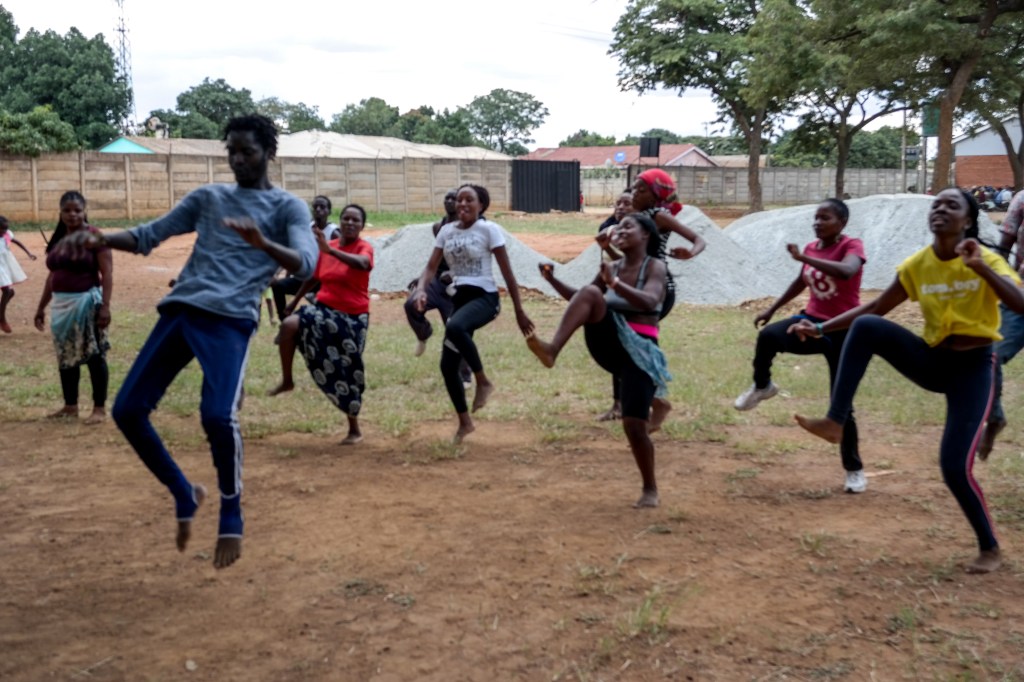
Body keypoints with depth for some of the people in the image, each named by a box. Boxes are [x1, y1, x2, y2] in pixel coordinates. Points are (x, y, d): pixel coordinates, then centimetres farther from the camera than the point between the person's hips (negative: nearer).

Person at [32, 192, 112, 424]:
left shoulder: (94, 236, -9)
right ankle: (70, 406, 24)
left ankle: (100, 408, 3)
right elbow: (53, 275, 18)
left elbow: (107, 273, -13)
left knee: (94, 355, -3)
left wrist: (105, 305, -21)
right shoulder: (57, 239, 12)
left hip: (87, 302, -7)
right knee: (66, 357, 13)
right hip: (61, 304, 7)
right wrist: (41, 306, 18)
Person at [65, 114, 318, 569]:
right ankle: (184, 495, 21)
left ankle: (231, 517, 3)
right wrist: (103, 240, -3)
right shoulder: (206, 197, 22)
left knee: (217, 416, -23)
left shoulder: (288, 207, 8)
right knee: (127, 411, 0)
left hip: (231, 320, -5)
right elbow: (150, 234, 17)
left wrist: (262, 244, -29)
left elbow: (305, 263, -9)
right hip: (179, 311, 6)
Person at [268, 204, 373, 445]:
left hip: (353, 317, -3)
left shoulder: (364, 247, -10)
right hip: (324, 308, 3)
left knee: (348, 372, 5)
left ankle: (354, 430, 21)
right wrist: (295, 301, 25)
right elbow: (314, 277, 18)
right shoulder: (326, 247, 3)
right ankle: (287, 380, -8)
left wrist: (330, 250, -47)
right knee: (289, 325, -26)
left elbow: (362, 263, -36)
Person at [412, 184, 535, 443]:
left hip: (485, 297, -6)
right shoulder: (447, 231, 8)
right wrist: (421, 289, -16)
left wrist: (519, 311, -4)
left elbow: (507, 272, -4)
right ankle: (465, 422, 22)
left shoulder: (489, 229, -6)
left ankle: (483, 381, -17)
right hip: (459, 298, 6)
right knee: (447, 366, 3)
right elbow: (431, 267, 6)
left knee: (454, 327, -38)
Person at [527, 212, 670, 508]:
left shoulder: (655, 267, -5)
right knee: (590, 293, -23)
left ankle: (650, 489, 13)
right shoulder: (612, 267, 11)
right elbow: (579, 300, 22)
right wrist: (553, 280, 6)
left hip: (641, 353, -4)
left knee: (635, 426, -11)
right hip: (609, 345, 4)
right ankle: (552, 349, -41)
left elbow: (649, 302, -26)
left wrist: (615, 284, -40)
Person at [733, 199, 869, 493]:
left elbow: (846, 271, -38)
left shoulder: (852, 246, -14)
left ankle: (854, 470, 17)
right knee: (768, 335, -28)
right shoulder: (812, 248, 5)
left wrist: (804, 258, -40)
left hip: (842, 331, -5)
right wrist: (772, 309, 26)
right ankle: (761, 387, -2)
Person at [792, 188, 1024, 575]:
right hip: (933, 361, 4)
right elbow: (874, 309, 4)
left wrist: (981, 269, -33)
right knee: (866, 327, -21)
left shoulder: (986, 260, -11)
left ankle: (990, 548, 12)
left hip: (973, 367, -4)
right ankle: (835, 423, -22)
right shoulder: (917, 265, 0)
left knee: (955, 465, -13)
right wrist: (821, 329, -4)